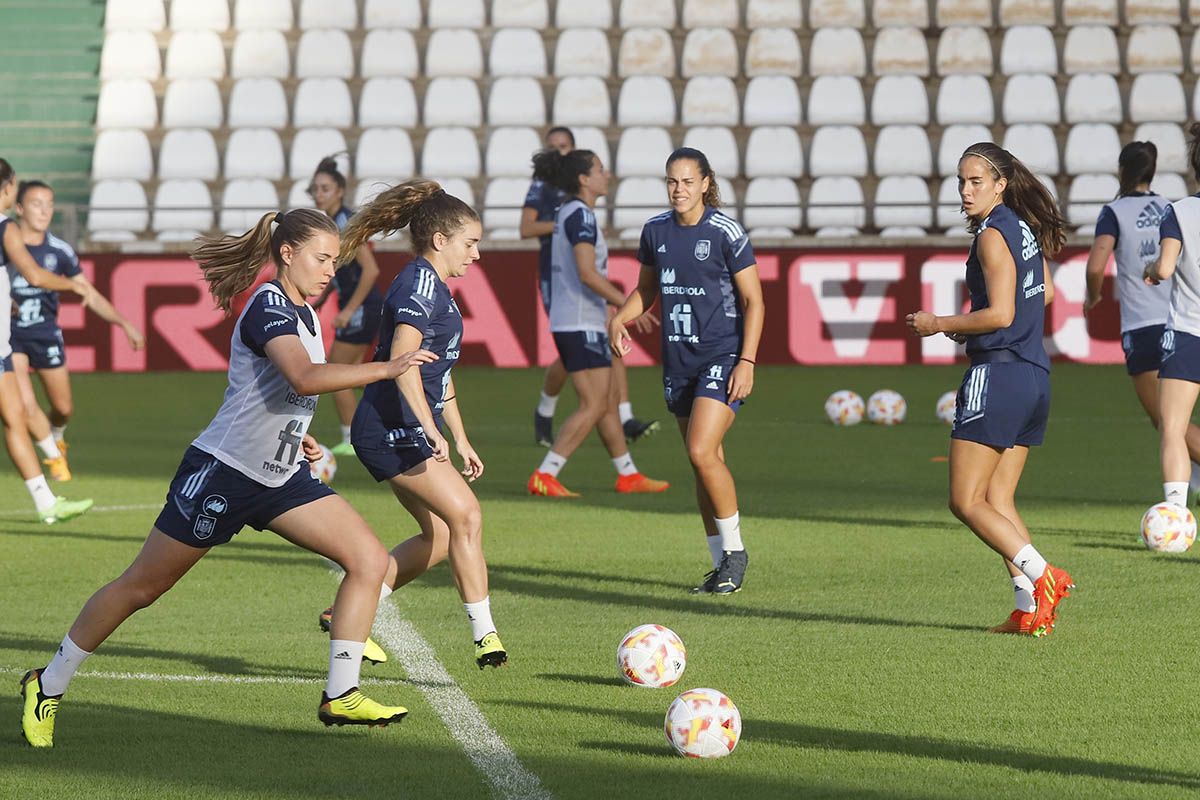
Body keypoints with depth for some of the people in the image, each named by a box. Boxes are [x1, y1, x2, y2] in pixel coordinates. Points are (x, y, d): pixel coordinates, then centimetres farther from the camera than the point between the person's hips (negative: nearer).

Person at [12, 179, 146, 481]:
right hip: (9, 332, -2)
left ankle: (56, 439, 44)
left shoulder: (58, 250, -4)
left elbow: (91, 296, 3)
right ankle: (54, 456, 10)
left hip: (45, 334, 2)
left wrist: (123, 323, -5)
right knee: (25, 404, -15)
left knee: (63, 407, 9)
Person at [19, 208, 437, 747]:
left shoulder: (305, 316, 10)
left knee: (369, 560, -6)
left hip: (280, 477, 9)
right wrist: (386, 369, -33)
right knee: (140, 587, 2)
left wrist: (294, 439, 10)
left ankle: (340, 695, -1)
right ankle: (48, 686, 17)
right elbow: (305, 378, -34)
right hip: (223, 471, -8)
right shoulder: (267, 305, -17)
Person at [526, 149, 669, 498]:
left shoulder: (566, 214, 15)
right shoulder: (581, 216, -15)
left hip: (568, 322, 10)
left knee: (609, 400, 15)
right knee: (594, 406, -10)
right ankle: (544, 476, -13)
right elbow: (588, 274, -23)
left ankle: (628, 476, 23)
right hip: (582, 325, -10)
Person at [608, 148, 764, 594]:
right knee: (705, 462, 9)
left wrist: (747, 362, -14)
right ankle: (722, 564, 16)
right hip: (678, 359, 6)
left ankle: (734, 550, -4)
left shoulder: (725, 232, -10)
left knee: (702, 451, -19)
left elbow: (753, 300, -7)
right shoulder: (655, 231, 6)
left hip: (723, 357, -6)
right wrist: (620, 319, 0)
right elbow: (646, 289, 20)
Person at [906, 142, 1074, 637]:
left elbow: (1000, 314, -20)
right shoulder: (1026, 227, 14)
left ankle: (1041, 578, -16)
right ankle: (1030, 610, 1)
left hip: (997, 374, -9)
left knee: (966, 502, -5)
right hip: (1036, 376, 9)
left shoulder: (992, 236, -12)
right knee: (997, 500, 10)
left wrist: (937, 325, -9)